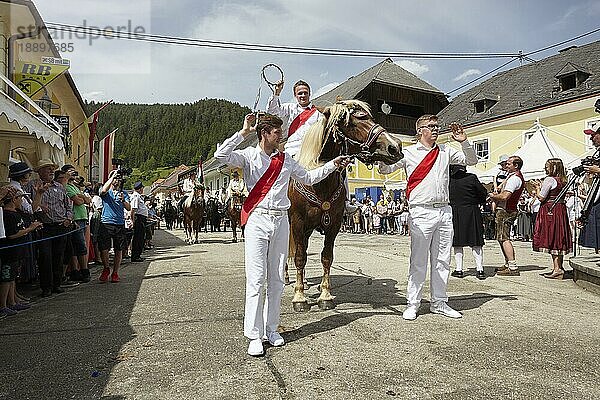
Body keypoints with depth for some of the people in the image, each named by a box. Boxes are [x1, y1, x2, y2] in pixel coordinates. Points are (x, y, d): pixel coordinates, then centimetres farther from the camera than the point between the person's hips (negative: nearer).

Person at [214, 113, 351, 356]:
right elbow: (221, 155, -14)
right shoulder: (248, 156, 3)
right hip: (257, 220, -4)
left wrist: (333, 164, 21)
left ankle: (271, 330, 21)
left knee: (276, 279, 9)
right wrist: (243, 132, -12)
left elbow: (308, 178, 25)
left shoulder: (286, 160, 14)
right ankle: (254, 336, 3)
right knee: (256, 280, -5)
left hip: (281, 221, 4)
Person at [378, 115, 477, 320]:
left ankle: (439, 303, 21)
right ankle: (412, 304, 9)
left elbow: (471, 161, 19)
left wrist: (464, 142, 3)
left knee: (442, 261, 10)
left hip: (444, 211, 5)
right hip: (421, 212, -5)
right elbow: (385, 169, 3)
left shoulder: (446, 151, 15)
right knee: (418, 261, -1)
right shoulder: (409, 152, 4)